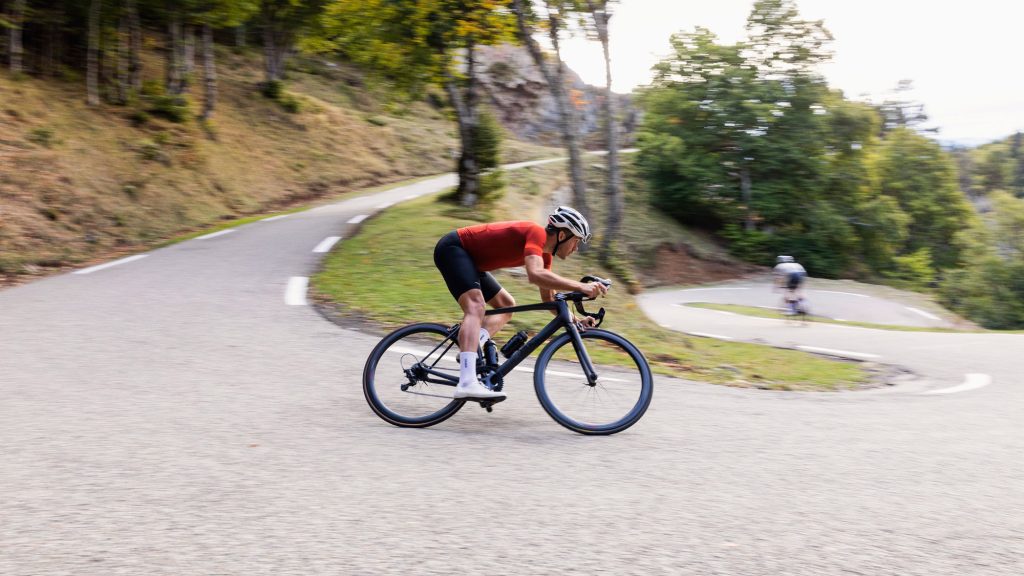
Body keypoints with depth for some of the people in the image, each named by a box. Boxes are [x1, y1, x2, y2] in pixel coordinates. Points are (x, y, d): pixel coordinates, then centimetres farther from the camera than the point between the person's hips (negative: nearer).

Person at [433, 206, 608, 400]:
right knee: (476, 306, -29)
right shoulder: (537, 233, -22)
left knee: (506, 305, 12)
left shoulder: (544, 253, 6)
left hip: (470, 258, 11)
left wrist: (575, 321, 0)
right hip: (452, 247, -11)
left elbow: (549, 298, 12)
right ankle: (467, 384, -43)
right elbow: (535, 275, -41)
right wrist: (580, 286, -40)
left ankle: (467, 354, -6)